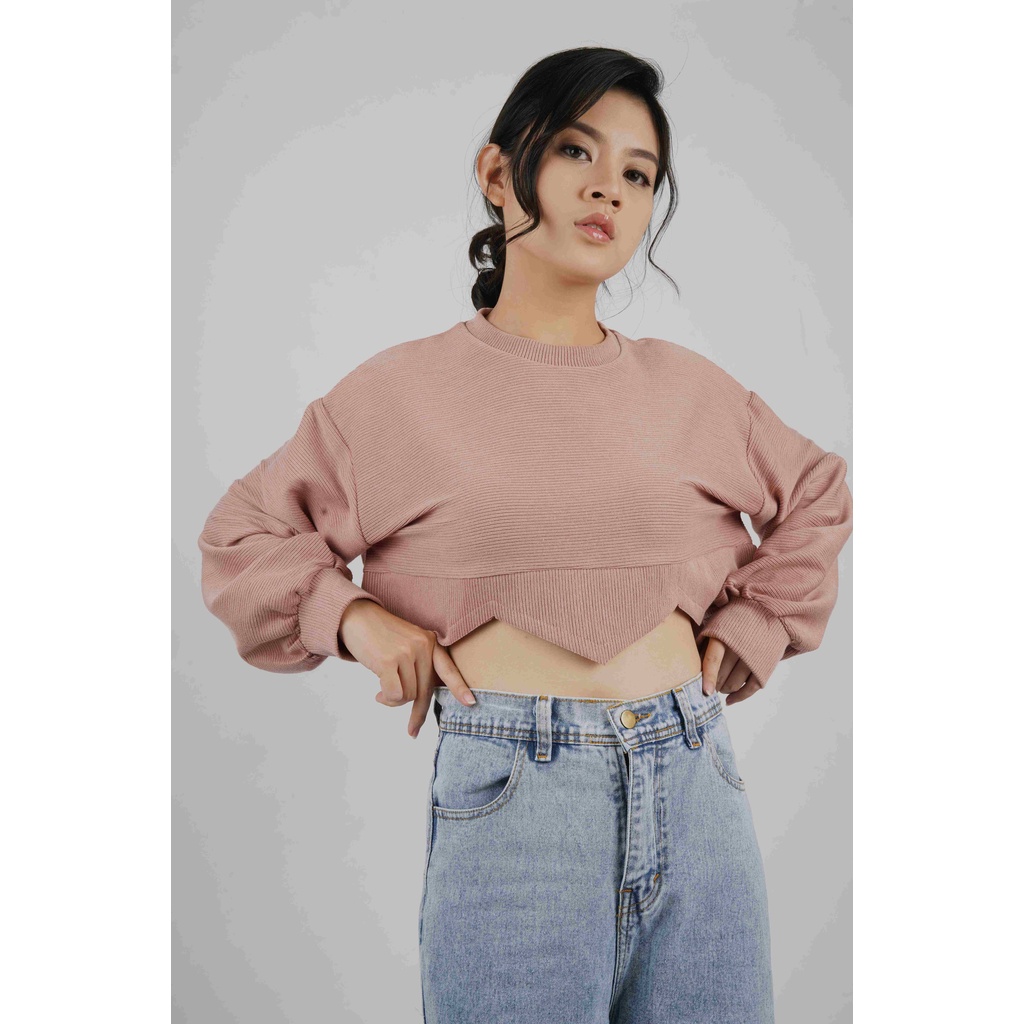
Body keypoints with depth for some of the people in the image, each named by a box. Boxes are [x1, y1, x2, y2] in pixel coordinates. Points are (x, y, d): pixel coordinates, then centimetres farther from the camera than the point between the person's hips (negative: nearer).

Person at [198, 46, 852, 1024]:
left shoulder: (685, 387, 10)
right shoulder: (404, 390, 3)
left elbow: (821, 497, 24)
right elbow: (239, 538, 10)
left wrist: (754, 628, 14)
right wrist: (356, 620, -4)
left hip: (696, 785, 3)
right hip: (507, 791, -3)